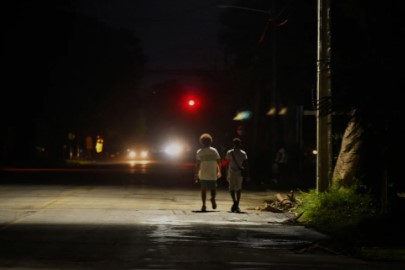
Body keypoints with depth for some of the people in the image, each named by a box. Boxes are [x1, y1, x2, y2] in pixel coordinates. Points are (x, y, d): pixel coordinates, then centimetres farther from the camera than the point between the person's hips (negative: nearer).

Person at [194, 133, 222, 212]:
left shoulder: (199, 152, -1)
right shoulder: (214, 151, 1)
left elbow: (197, 164, -4)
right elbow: (219, 162, 4)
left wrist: (196, 174, 2)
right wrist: (219, 171, 17)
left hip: (203, 174, 0)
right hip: (213, 174, 0)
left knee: (203, 189, 6)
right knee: (213, 188, 13)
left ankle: (204, 205, -2)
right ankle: (213, 198, -14)